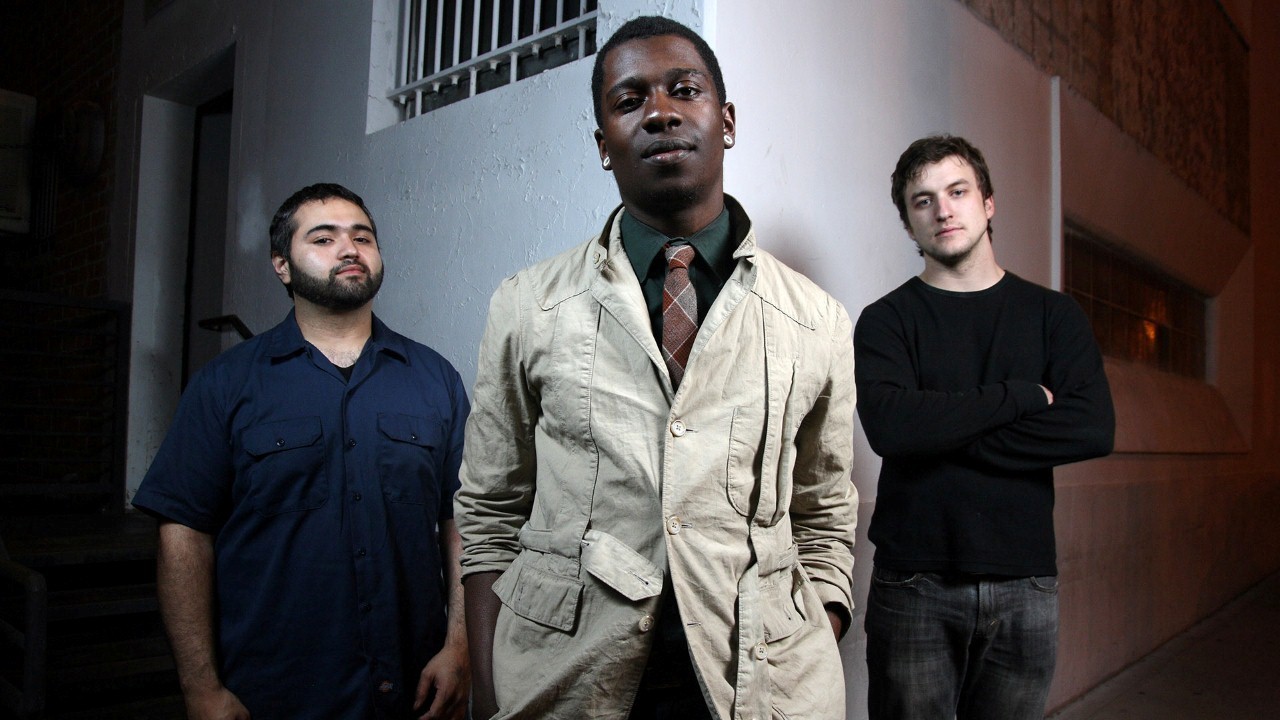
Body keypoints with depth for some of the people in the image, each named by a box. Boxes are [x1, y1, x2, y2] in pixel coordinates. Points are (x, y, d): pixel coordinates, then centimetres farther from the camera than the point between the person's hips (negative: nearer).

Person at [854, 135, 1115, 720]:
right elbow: (889, 426, -18)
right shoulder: (886, 320, 1)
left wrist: (946, 432, -12)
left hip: (1025, 583, 2)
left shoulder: (1052, 314, 8)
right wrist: (1021, 395, -10)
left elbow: (1094, 429, -7)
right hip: (912, 583, -2)